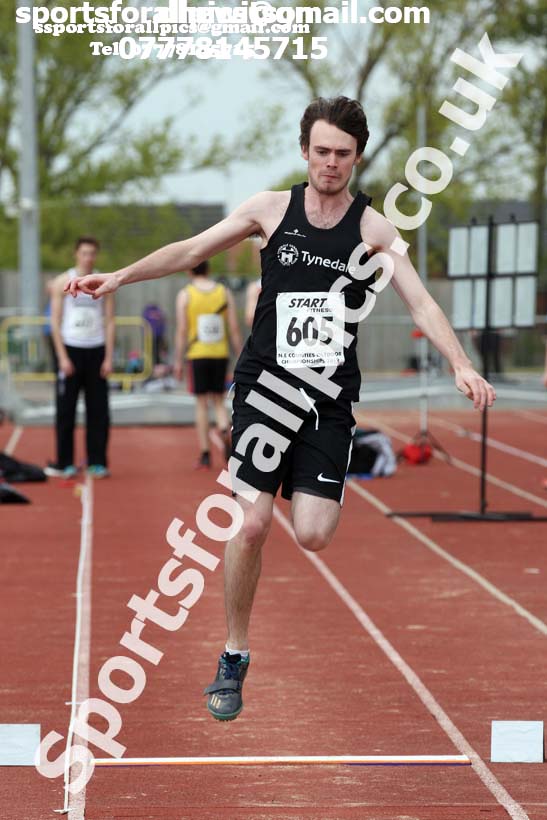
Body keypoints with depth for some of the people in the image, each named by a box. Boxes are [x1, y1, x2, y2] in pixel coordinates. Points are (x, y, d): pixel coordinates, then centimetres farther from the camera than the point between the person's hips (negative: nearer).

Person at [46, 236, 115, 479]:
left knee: (98, 410, 1)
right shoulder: (63, 282, 2)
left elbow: (109, 322, 8)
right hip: (70, 349, -2)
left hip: (96, 351, 2)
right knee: (65, 410, -1)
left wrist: (109, 357, -1)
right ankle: (64, 463, 5)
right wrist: (62, 357, -9)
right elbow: (55, 322, -1)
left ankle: (97, 462, 7)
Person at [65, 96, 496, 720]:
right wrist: (119, 276, -1)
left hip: (330, 399, 0)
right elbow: (192, 250, 8)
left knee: (312, 537, -10)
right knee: (252, 524, -11)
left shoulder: (373, 227, 1)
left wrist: (460, 365, -17)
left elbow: (421, 303, -3)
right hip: (264, 387, 0)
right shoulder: (272, 208, 3)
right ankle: (233, 660, 5)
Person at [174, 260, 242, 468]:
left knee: (201, 403, 4)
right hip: (220, 355, 2)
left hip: (197, 355, -2)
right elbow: (234, 328, 1)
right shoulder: (224, 292, 4)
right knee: (218, 401, 13)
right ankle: (225, 431, -18)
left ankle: (205, 455, 3)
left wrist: (178, 361, -2)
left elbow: (182, 330, -7)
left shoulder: (185, 295, -2)